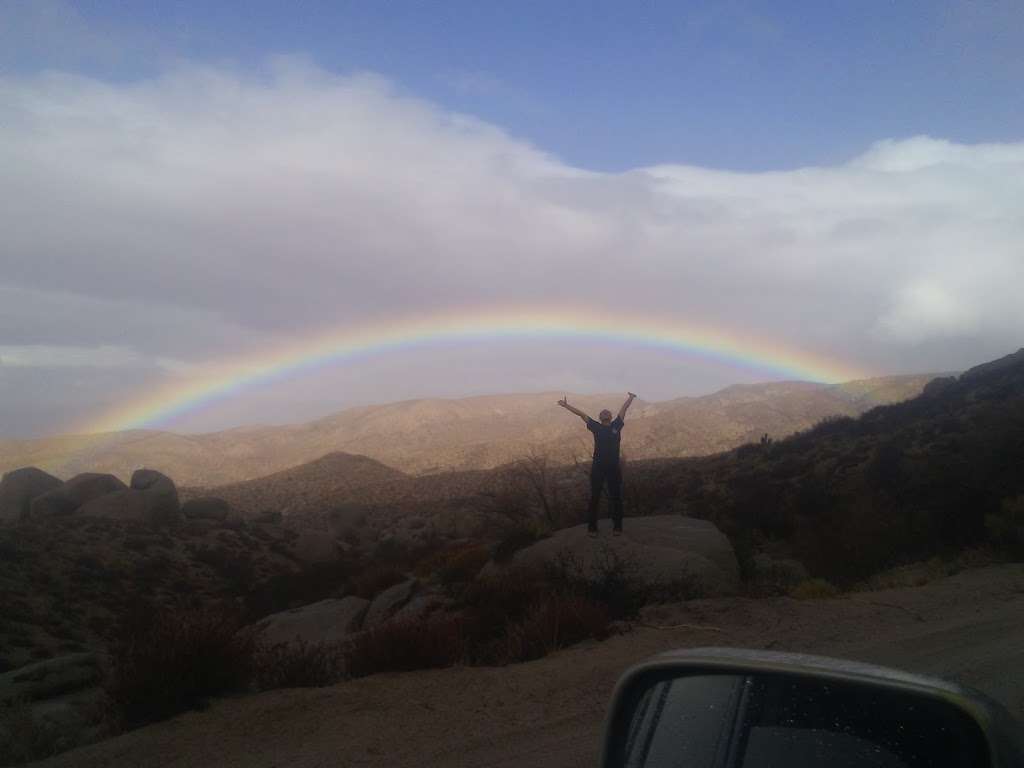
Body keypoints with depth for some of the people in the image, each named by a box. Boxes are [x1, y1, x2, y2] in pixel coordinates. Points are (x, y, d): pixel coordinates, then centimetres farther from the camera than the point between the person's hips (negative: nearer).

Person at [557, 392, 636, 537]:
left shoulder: (616, 426, 9)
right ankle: (592, 528, 10)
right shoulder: (596, 427, 7)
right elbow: (581, 414, 10)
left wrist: (631, 398, 25)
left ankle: (617, 527, 16)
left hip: (614, 468, 1)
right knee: (594, 499, 4)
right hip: (597, 468, -1)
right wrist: (566, 405, 12)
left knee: (616, 498, 6)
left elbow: (624, 409, 17)